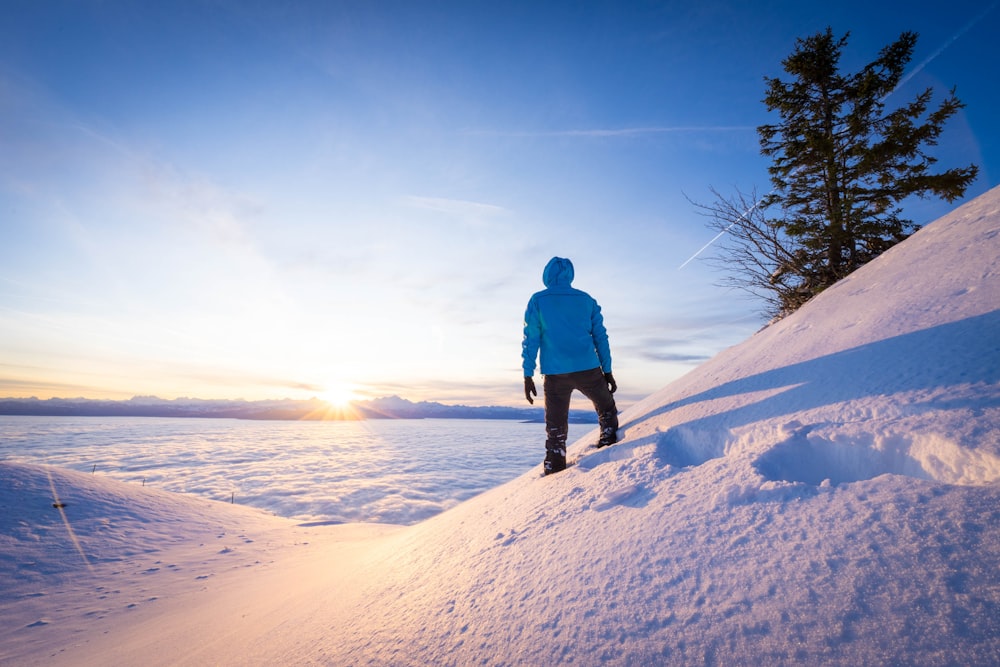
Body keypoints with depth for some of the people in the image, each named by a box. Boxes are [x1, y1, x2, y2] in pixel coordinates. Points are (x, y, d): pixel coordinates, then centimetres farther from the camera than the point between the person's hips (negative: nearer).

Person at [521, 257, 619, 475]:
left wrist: (528, 375, -1)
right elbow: (600, 337, 9)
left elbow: (530, 339, -3)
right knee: (607, 412, 24)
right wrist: (607, 371, 13)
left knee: (555, 429, 9)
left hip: (555, 374, -1)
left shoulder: (538, 301, 3)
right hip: (588, 370, 1)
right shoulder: (586, 299, 10)